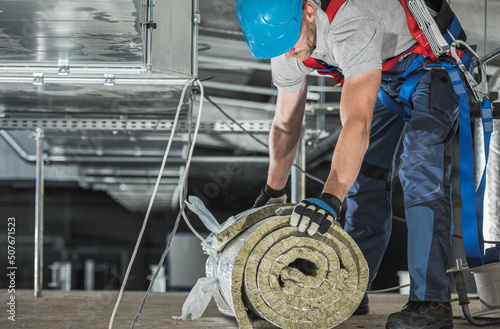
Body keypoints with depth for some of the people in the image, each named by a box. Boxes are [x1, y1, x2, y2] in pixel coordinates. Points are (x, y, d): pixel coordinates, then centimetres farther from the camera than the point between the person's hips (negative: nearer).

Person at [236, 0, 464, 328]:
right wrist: (273, 192, 9)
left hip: (432, 67, -8)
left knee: (420, 171, -23)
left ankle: (431, 302, -26)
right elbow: (285, 123, 2)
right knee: (365, 172, 3)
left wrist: (330, 199, -55)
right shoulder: (286, 37, -14)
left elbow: (357, 125, -49)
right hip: (386, 80, 8)